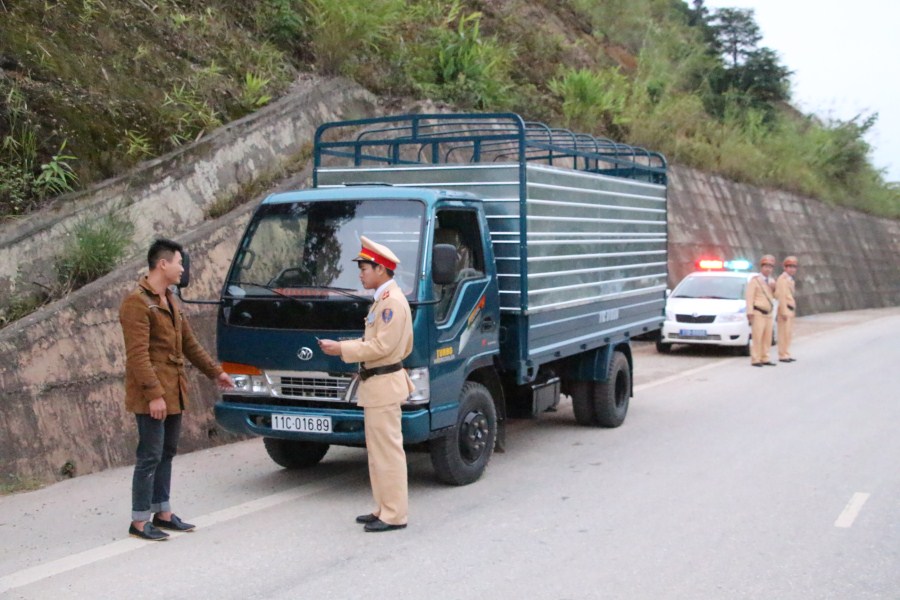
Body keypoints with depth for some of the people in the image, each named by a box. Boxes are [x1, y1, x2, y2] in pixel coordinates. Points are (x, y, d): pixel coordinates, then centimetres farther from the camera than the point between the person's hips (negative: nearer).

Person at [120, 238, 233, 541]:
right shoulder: (137, 302, -13)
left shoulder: (169, 300, 16)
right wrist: (154, 394, -24)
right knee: (150, 456, -5)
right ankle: (139, 521, 3)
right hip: (151, 396, -9)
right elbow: (138, 355, -20)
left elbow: (189, 343, 24)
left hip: (173, 391, 9)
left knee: (166, 454, 14)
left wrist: (215, 371, 24)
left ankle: (163, 513, 22)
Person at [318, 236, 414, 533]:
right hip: (375, 385, 11)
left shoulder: (393, 301, -15)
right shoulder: (382, 299, 17)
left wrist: (343, 349, -15)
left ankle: (395, 515, 0)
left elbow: (383, 345, -21)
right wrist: (345, 345, 11)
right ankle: (383, 509, 23)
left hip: (384, 385, -11)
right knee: (378, 450, 15)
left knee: (388, 451, -6)